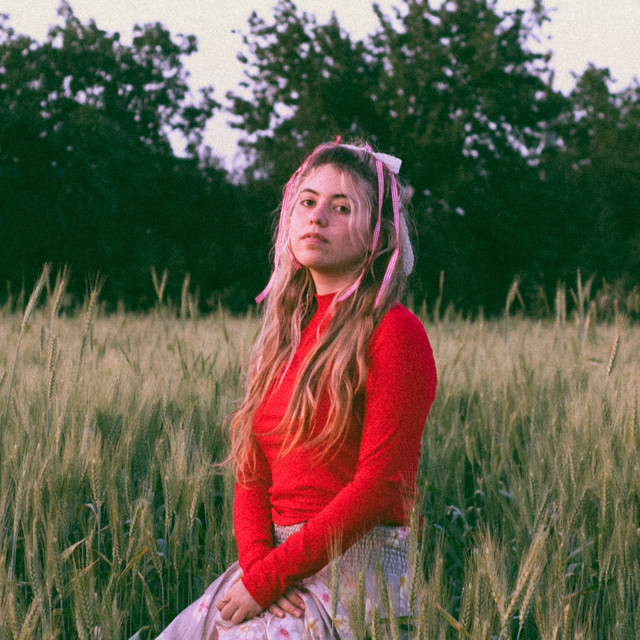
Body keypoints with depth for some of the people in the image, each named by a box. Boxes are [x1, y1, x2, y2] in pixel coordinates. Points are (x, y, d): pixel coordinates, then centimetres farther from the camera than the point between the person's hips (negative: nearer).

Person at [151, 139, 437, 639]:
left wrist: (265, 580, -14)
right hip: (274, 561, 6)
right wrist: (256, 564, -9)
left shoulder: (394, 333, -8)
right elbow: (252, 476, 12)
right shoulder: (287, 335, 14)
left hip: (356, 571, -6)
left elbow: (378, 486, -14)